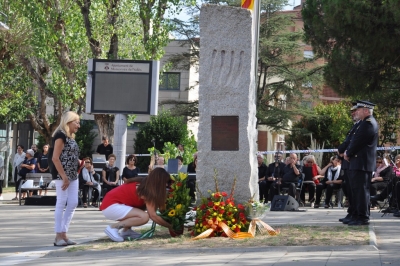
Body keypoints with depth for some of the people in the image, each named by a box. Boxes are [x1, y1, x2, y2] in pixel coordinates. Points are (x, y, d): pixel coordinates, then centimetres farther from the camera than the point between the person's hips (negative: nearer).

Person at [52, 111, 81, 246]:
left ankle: (63, 233, 13)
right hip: (62, 175, -9)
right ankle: (58, 236, -2)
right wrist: (64, 176, -21)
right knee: (61, 203, -6)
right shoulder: (60, 135, -10)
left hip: (72, 176, 9)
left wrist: (79, 162, 4)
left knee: (73, 203, 7)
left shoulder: (71, 137, 18)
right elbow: (55, 158, -17)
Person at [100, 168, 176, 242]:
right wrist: (169, 226, -7)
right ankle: (113, 228, -12)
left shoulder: (144, 185, 11)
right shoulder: (148, 190, -15)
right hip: (110, 206, -10)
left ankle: (126, 231, 9)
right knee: (144, 217, -22)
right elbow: (153, 215, -16)